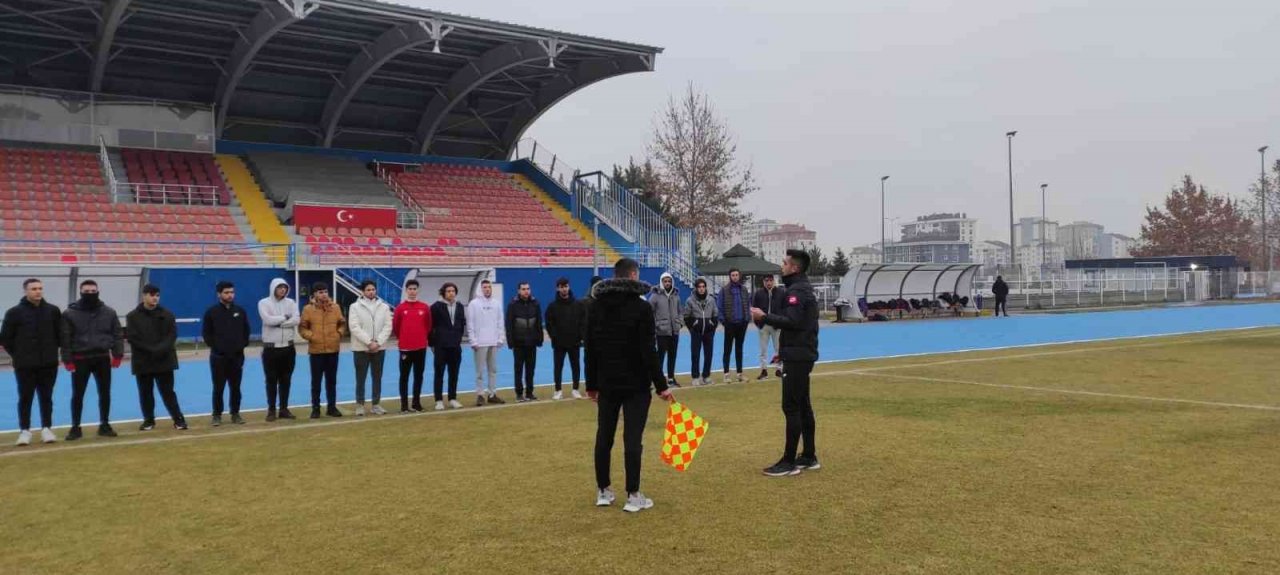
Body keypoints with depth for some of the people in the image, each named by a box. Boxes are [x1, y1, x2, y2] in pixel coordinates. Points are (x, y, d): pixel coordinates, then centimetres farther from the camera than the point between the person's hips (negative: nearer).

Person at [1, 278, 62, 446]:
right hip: (25, 365, -2)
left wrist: (51, 352, 6)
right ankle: (24, 430, 11)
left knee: (46, 397, 8)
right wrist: (18, 355, 2)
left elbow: (60, 334, 12)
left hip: (49, 364, 2)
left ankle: (46, 428, 15)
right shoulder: (14, 312, -3)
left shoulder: (53, 310, 3)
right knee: (25, 398, 3)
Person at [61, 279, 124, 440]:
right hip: (80, 359, -2)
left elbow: (118, 335, 5)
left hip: (102, 358, 2)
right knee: (77, 395, 3)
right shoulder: (70, 313, -3)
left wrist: (118, 355, -4)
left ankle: (104, 425, 19)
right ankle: (75, 427, 13)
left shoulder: (109, 312, 3)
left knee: (105, 394, 7)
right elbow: (65, 338, -4)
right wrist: (67, 359, -9)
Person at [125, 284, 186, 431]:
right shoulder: (133, 316, 0)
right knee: (145, 393, 8)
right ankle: (149, 420, 20)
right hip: (142, 361, 0)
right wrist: (151, 350, -16)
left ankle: (178, 419, 6)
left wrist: (160, 349, -18)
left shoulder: (167, 315, 5)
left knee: (167, 392, 1)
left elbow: (172, 335, -2)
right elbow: (132, 338, -8)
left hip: (164, 361, 0)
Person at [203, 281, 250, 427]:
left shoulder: (240, 311, 6)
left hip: (237, 355, 3)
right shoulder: (211, 312, -3)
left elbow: (246, 330, 14)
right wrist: (213, 345, -6)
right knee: (218, 388, 2)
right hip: (218, 356, -3)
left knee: (235, 387, 7)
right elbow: (206, 332, 0)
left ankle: (235, 414, 16)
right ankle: (217, 415, 10)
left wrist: (243, 344, 4)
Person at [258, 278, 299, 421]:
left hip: (288, 347, 3)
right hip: (271, 347, -3)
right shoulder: (264, 303, -4)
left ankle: (284, 409, 16)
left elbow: (296, 320, -10)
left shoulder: (290, 302, 6)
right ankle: (271, 410, 10)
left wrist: (278, 322, -16)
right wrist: (285, 317, -9)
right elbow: (268, 320, -20)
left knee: (286, 380, 8)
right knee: (271, 380, 2)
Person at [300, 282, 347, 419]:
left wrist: (339, 334, -2)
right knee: (316, 381, 3)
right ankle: (315, 408, 11)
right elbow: (302, 327, 0)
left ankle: (332, 407, 18)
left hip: (333, 349, 3)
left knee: (332, 380, 10)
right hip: (316, 350, -2)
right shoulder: (308, 309, -4)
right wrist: (310, 336, -13)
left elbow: (342, 323, 14)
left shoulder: (335, 307, 4)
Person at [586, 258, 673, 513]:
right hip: (636, 384, -5)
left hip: (607, 383, 5)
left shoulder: (596, 306, 5)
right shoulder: (641, 307, -11)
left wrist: (592, 383, 14)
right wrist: (661, 385, -10)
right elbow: (648, 351, -15)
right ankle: (633, 496, -1)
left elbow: (590, 348, 8)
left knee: (604, 436, 12)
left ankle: (603, 491, 19)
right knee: (633, 439, -3)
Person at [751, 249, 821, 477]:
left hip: (797, 356, -10)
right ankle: (809, 457, 18)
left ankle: (789, 462, -6)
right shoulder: (802, 288, 16)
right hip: (802, 354, 10)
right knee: (802, 405, 13)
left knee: (791, 407, -8)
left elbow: (791, 321, -26)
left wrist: (764, 317, -19)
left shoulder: (797, 290, -15)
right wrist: (785, 350, 16)